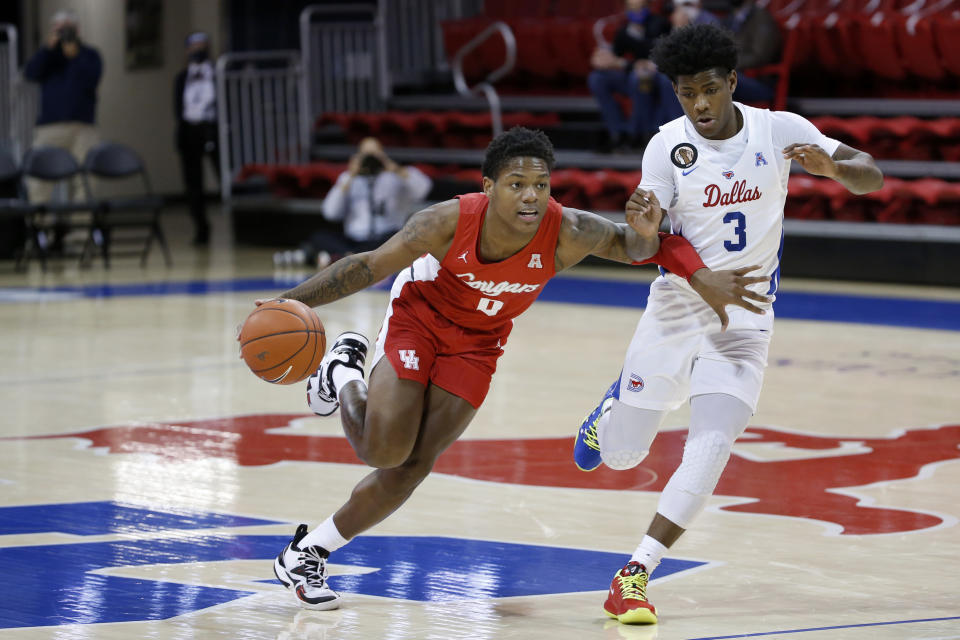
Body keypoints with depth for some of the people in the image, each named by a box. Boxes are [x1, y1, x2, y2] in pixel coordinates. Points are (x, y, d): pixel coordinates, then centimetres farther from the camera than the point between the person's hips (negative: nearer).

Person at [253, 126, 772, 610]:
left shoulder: (567, 233, -31)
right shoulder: (451, 221, -34)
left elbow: (629, 244, -12)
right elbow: (371, 266, -21)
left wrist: (700, 278, -29)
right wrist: (294, 301, -29)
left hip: (477, 344, 2)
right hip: (418, 317, -2)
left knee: (412, 467, -3)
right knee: (384, 449, -15)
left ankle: (309, 552, 15)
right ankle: (341, 375, 19)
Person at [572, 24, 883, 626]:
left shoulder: (777, 130, -7)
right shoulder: (668, 145, -9)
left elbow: (872, 177, -8)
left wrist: (832, 166, -30)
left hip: (744, 316, -1)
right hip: (676, 307, 1)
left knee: (712, 445, -19)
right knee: (620, 454, 8)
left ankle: (636, 575, -13)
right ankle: (613, 408, 46)